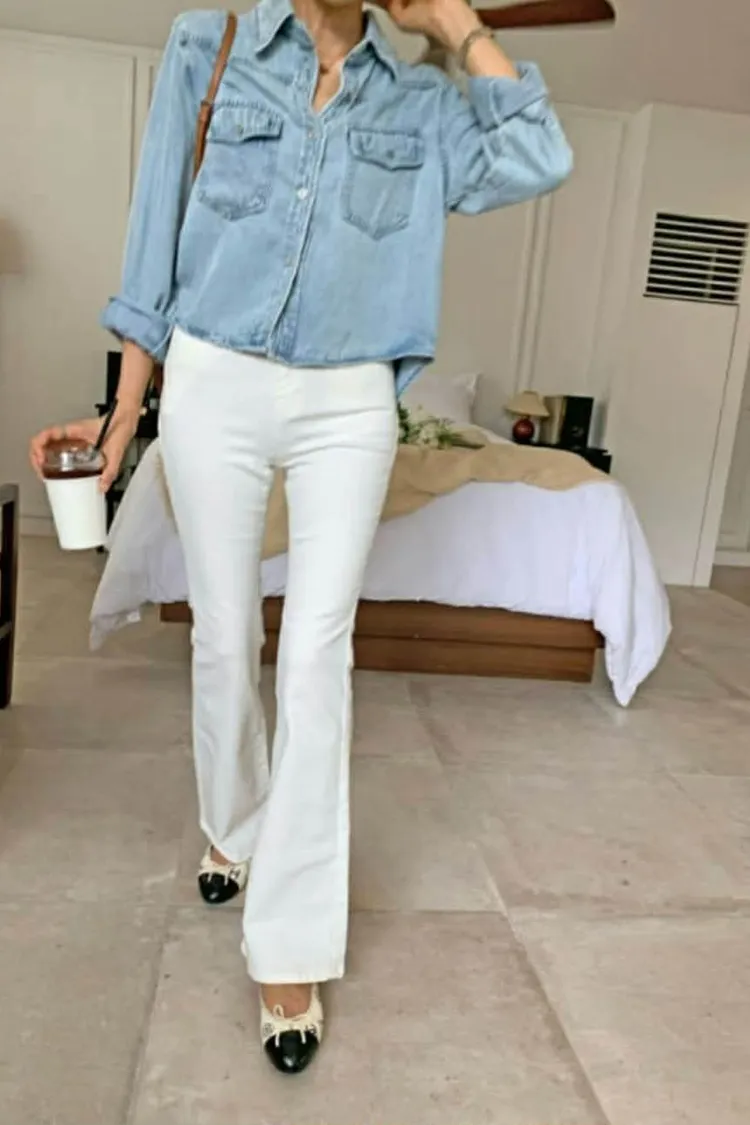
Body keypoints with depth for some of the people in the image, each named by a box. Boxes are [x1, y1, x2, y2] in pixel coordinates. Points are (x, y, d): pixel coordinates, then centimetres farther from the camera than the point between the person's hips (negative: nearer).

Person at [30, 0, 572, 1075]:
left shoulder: (420, 102, 9)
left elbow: (538, 160, -7)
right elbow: (159, 236, 5)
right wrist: (124, 413, 2)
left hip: (347, 409, 0)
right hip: (213, 391, 1)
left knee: (317, 655, -5)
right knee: (224, 641, 9)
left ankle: (291, 946, 5)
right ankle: (234, 826, 37)